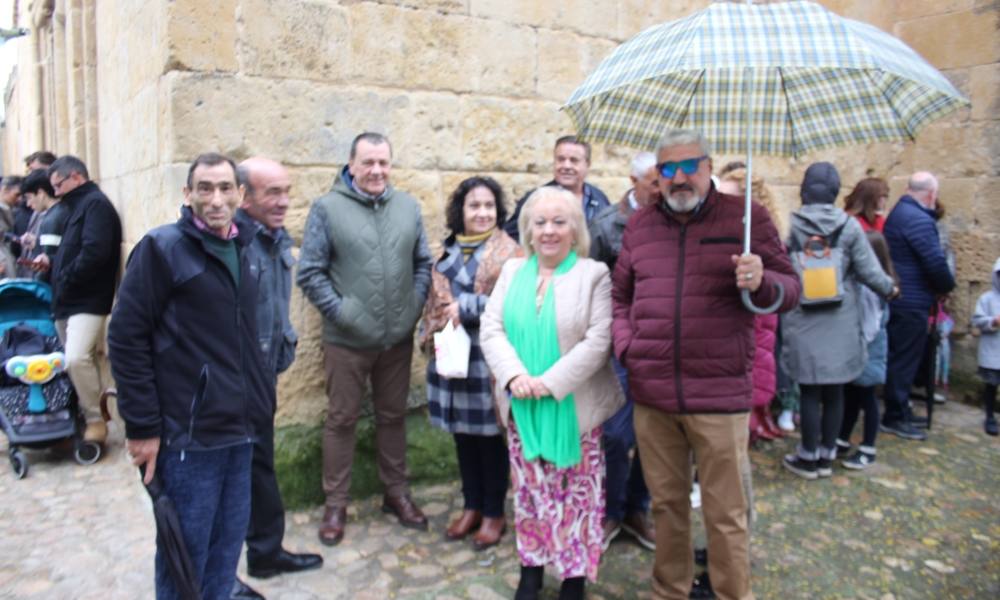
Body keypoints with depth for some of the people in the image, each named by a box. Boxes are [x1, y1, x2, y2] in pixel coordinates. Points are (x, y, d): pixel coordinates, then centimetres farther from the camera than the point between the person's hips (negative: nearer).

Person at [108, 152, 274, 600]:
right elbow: (126, 338, -12)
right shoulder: (162, 247, -10)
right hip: (188, 434, -6)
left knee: (227, 545, 16)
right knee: (185, 554, 6)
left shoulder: (241, 250, 11)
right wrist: (142, 427, -14)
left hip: (238, 430, 6)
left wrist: (259, 396, 13)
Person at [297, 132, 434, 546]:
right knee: (342, 419, 8)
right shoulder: (328, 208, -5)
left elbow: (423, 263, 10)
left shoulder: (408, 207, 6)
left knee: (393, 416, 16)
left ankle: (396, 493, 32)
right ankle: (335, 505, 23)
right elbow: (310, 272, -7)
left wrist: (415, 306, 0)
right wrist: (339, 311, -12)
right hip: (347, 340, -3)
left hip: (398, 338, 4)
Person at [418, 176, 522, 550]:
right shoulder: (450, 250, 13)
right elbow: (435, 301, 17)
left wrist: (466, 307, -14)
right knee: (463, 433, 13)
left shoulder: (508, 251, -6)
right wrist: (432, 337, 5)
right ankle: (471, 507, 29)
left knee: (490, 434, 4)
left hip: (488, 356, -5)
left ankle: (494, 514, 20)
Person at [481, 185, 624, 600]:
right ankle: (531, 565, 32)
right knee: (529, 489, 15)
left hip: (574, 407, -3)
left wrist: (551, 383, -20)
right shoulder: (512, 271, 8)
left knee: (575, 493, 7)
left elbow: (598, 340, -13)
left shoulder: (594, 274, -4)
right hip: (522, 407, 4)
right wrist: (514, 375, -16)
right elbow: (491, 328, 0)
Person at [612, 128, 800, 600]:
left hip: (719, 396, -3)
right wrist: (626, 347, 2)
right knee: (666, 504, 16)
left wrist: (761, 283, -22)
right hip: (651, 395, 3)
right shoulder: (638, 225, 10)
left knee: (725, 515, 6)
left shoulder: (746, 217, 0)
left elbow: (790, 289, 1)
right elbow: (620, 296, 17)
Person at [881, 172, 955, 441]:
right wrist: (947, 286, -3)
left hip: (897, 298, 10)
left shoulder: (898, 212, 13)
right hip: (911, 301, -10)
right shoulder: (920, 220, -19)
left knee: (898, 357, 18)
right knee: (905, 360, -1)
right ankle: (896, 417, 7)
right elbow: (936, 263, -22)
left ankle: (897, 409, 29)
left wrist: (939, 284, 13)